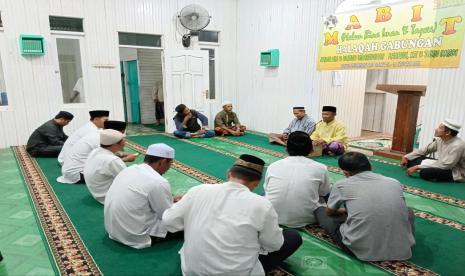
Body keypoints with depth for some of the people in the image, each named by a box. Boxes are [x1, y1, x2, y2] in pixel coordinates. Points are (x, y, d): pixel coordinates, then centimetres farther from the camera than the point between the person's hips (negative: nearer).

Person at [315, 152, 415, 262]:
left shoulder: (341, 185, 1)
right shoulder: (394, 182, 9)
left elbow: (329, 212, 20)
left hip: (361, 249, -4)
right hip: (401, 249, 4)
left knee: (320, 210, 18)